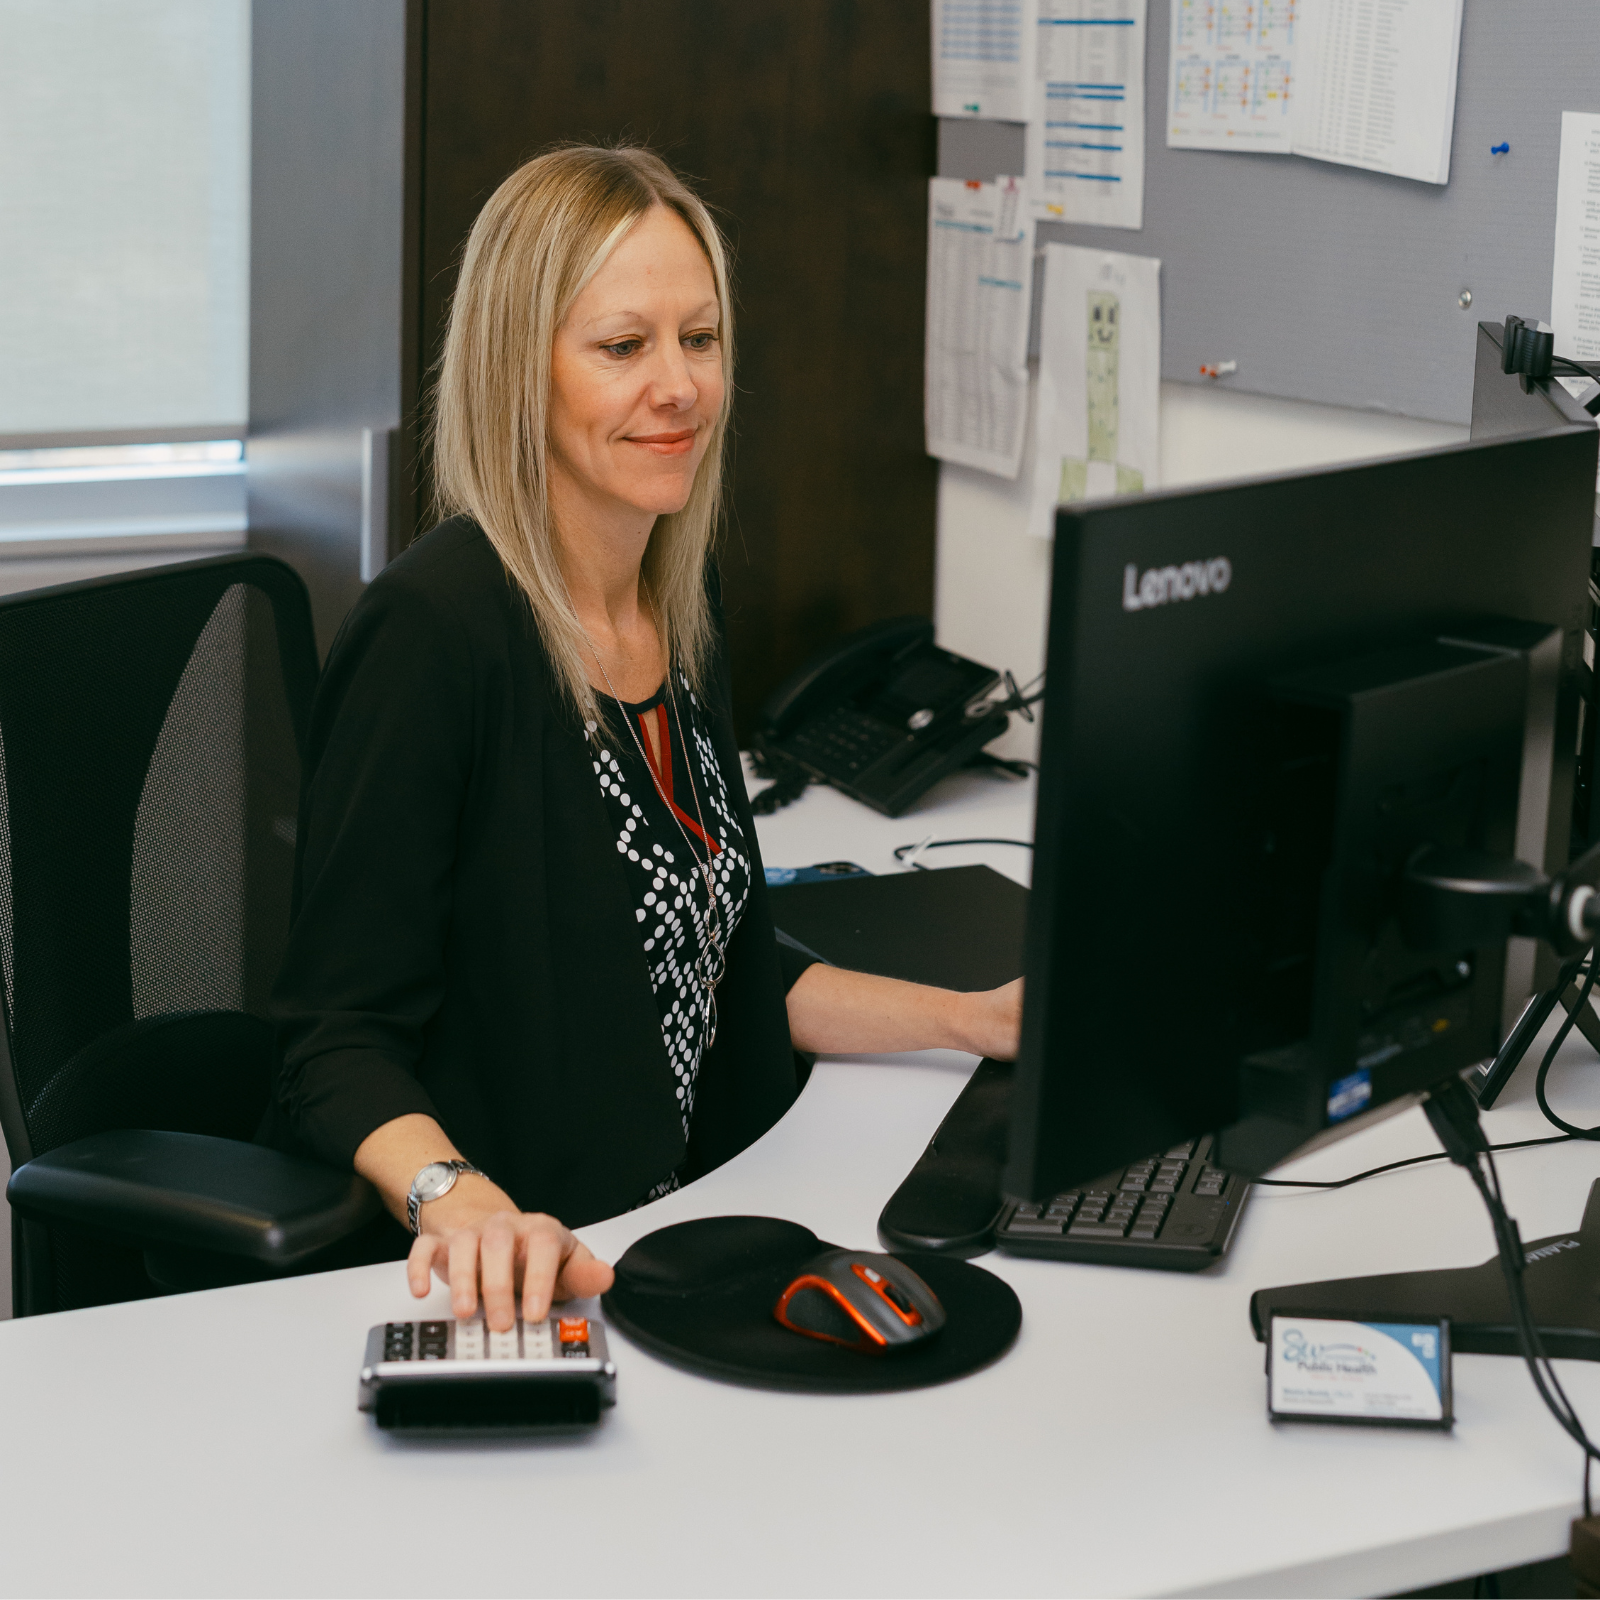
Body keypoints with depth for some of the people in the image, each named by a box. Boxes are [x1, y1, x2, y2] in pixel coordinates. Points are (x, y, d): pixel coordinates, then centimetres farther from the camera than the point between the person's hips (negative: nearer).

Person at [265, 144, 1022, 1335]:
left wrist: (983, 1020, 14)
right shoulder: (436, 630, -16)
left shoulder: (682, 603, 10)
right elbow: (343, 1038, -15)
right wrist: (457, 1198, -33)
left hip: (653, 1249, 8)